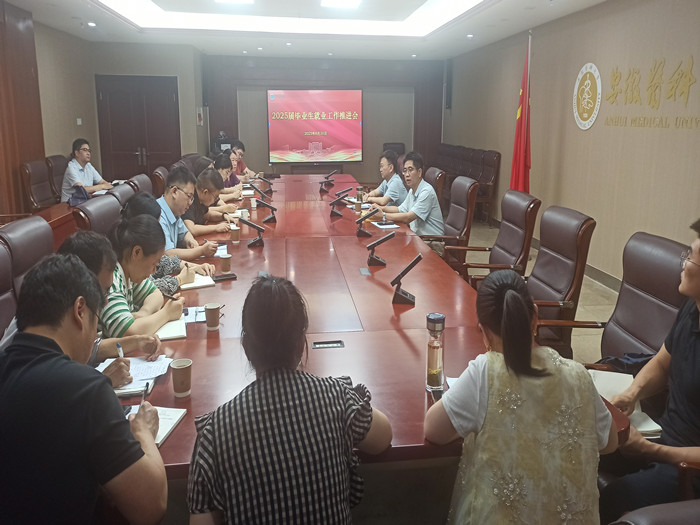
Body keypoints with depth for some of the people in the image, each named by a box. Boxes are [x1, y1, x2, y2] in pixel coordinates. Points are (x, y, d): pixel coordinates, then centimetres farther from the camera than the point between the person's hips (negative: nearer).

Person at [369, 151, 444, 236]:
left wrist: (383, 215, -18)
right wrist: (381, 208, 9)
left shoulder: (426, 191, -18)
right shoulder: (412, 190, 11)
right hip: (417, 236, 8)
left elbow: (408, 218, -23)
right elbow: (401, 209, 25)